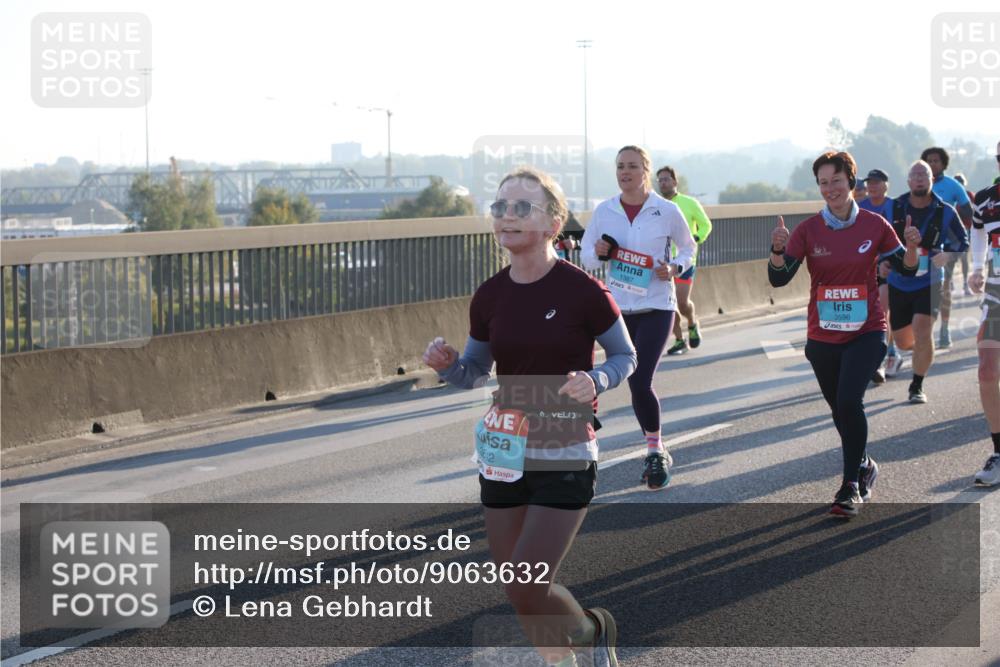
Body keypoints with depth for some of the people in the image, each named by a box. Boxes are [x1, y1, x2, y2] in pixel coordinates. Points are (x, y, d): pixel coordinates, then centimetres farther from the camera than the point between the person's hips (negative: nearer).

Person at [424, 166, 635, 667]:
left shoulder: (583, 293, -13)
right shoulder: (489, 297, 0)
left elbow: (625, 356, 0)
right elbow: (473, 374, 11)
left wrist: (594, 381, -20)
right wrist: (445, 364, -10)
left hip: (565, 458, -5)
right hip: (503, 456, 5)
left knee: (527, 590, -11)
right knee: (517, 591, 10)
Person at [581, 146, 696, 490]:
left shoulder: (667, 211, -6)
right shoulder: (604, 211, 1)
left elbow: (688, 247, 9)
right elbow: (585, 255, 10)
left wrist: (675, 268, -11)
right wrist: (598, 254, -12)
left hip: (656, 308, -3)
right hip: (619, 308, 4)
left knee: (640, 383, -15)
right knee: (636, 384, 9)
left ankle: (656, 451, 3)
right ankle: (655, 453, 26)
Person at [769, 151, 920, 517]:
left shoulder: (874, 225, -3)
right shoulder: (808, 229, -2)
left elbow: (905, 269, 5)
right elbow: (778, 278, -8)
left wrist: (911, 248, -17)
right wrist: (778, 250, -28)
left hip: (866, 332, -3)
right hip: (823, 336, 3)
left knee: (849, 401, -20)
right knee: (840, 410, 14)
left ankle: (851, 486, -11)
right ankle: (864, 466, 40)